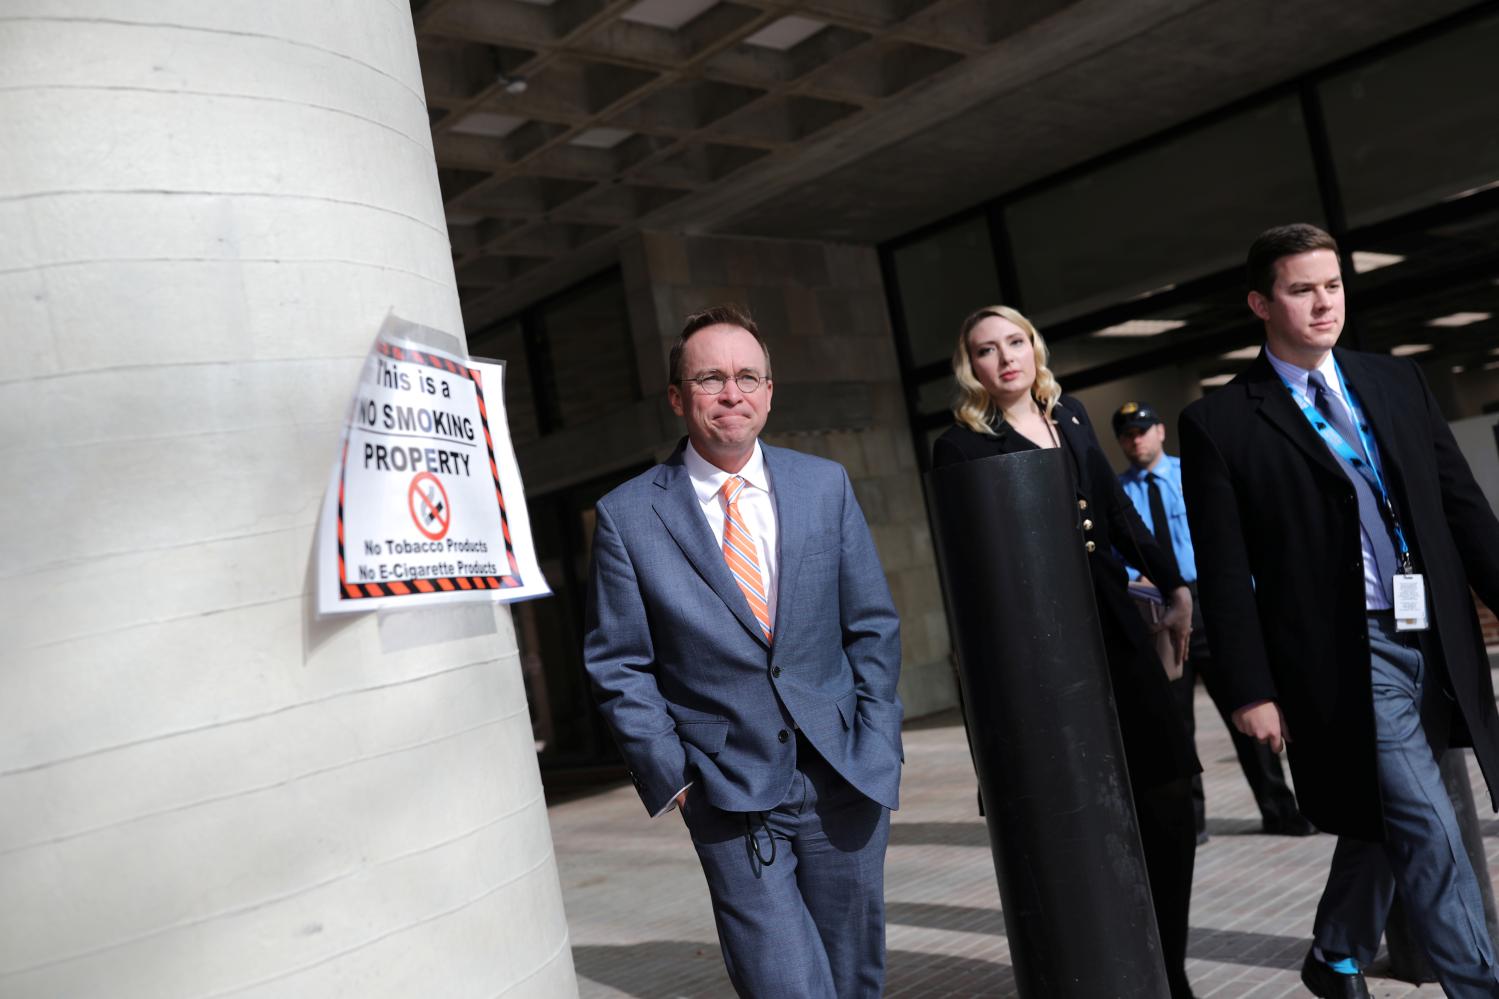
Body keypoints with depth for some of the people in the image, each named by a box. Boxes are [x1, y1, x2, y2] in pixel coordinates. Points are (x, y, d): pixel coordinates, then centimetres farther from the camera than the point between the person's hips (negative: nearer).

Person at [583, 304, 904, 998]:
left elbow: (873, 627, 6)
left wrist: (875, 747, 0)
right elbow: (618, 667, -1)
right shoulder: (626, 516, -6)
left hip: (844, 780, 3)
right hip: (729, 798, -3)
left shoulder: (826, 485, 2)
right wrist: (671, 773, -7)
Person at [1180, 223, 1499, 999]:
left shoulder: (1398, 383, 10)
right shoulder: (1220, 423, -6)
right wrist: (1250, 688, -8)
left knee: (1382, 819, 18)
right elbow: (1224, 573, -7)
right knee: (1427, 832, -7)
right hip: (1344, 656, -6)